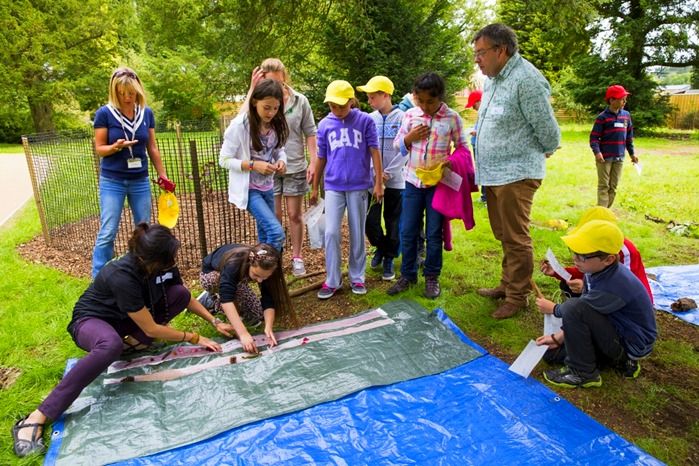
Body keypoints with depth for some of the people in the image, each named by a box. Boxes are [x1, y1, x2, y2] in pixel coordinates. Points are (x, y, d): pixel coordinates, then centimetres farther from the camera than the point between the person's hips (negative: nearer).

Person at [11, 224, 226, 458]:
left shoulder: (163, 264, -16)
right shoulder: (123, 276, -37)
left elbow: (186, 298, 3)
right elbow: (151, 329, -28)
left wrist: (215, 322, -4)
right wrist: (193, 338, -19)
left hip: (126, 319, 7)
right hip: (92, 319, -6)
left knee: (180, 294, -15)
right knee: (111, 345, -43)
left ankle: (134, 341, -4)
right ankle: (37, 418, -34)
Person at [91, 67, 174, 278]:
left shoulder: (147, 113, 2)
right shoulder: (104, 113, -9)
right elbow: (99, 149, -6)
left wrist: (163, 175, 8)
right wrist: (116, 146, -26)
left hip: (140, 181, 4)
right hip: (112, 181, -3)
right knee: (107, 233, -4)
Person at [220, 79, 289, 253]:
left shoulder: (275, 124, -2)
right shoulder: (239, 125, -18)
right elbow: (224, 160, -13)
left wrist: (281, 160, -11)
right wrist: (253, 165, -25)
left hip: (267, 187, 6)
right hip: (248, 189, -6)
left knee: (265, 236, 14)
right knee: (276, 232, -19)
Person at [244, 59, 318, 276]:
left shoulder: (300, 100, -2)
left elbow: (310, 133, 2)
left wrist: (313, 162, -4)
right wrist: (252, 89, -23)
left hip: (295, 167, 0)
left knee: (295, 215, 10)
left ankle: (296, 257, 25)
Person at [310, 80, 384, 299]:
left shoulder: (365, 121, -3)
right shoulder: (324, 125, 3)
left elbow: (374, 152, -1)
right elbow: (321, 158, 10)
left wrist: (378, 183, -5)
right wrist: (315, 188, 15)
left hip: (358, 186, -1)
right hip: (333, 187, 2)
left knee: (357, 234, 8)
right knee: (331, 233, -3)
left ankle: (357, 277, 22)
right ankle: (332, 280, 10)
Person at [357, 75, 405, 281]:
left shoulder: (401, 118, -6)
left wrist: (388, 173, -12)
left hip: (395, 179, -3)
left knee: (393, 222, 6)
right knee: (370, 220, 0)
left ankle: (389, 258, 23)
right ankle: (380, 247, 29)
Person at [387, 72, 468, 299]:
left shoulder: (452, 117, -5)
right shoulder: (410, 115, 2)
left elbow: (463, 148, 1)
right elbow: (397, 145, 9)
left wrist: (450, 161, -18)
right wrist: (409, 138, -11)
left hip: (439, 183, -2)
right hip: (413, 181, 2)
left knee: (434, 233, 6)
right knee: (407, 232, 6)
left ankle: (432, 277, 22)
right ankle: (408, 275, 22)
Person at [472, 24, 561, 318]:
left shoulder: (526, 80, -17)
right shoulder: (491, 79, 12)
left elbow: (548, 131, -12)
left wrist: (543, 154, 4)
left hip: (516, 175, -9)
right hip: (493, 173, 9)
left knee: (516, 239, 0)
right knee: (504, 236, 18)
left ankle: (517, 297, 14)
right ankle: (507, 284, 33)